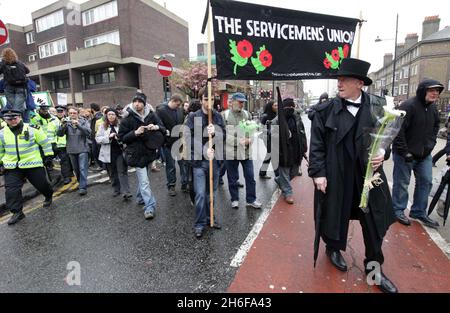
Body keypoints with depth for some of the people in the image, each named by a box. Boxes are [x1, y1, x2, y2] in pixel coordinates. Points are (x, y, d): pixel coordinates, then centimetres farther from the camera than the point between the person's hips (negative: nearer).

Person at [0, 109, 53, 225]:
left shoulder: (32, 129, -8)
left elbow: (45, 142, -1)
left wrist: (48, 156, -2)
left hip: (33, 164, -3)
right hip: (12, 167, 3)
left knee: (42, 184, 8)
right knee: (11, 189, -3)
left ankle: (49, 196, 39)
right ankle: (17, 212, 9)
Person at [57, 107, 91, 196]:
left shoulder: (84, 121, -1)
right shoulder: (67, 123, 4)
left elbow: (88, 132, -16)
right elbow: (60, 134, -6)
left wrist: (78, 124, -28)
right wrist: (63, 125, -25)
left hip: (83, 149, -3)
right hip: (71, 150, 4)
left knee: (83, 168, -9)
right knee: (76, 169, 15)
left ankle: (83, 187, -6)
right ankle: (81, 183, 34)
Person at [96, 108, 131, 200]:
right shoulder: (102, 126, 6)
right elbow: (98, 139, -1)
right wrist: (108, 137, -15)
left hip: (120, 152, -3)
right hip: (109, 153, 3)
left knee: (122, 172, -5)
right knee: (112, 173, 13)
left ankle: (125, 192, -6)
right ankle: (117, 190, 27)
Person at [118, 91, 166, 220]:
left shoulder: (151, 115, 1)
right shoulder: (127, 118, -7)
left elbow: (164, 130, 4)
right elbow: (121, 137, -5)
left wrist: (156, 127, -17)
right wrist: (135, 133, -20)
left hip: (149, 151, 4)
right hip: (136, 154, -4)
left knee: (142, 178, 21)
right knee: (144, 181, -8)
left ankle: (141, 197, 42)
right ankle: (149, 207, -4)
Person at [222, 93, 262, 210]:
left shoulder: (247, 114, 9)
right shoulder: (224, 115, -3)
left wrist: (249, 140, -8)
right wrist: (238, 142, -17)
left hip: (246, 151, 3)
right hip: (231, 152, -3)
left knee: (250, 176, 7)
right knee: (233, 178, 9)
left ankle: (251, 199, 21)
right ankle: (234, 199, 26)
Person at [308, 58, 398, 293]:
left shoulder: (377, 106, 0)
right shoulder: (325, 110, -7)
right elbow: (317, 145, -7)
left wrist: (383, 153, -10)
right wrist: (318, 173, -11)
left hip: (369, 173, 3)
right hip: (336, 175, -2)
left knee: (374, 221, 11)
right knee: (335, 214, 14)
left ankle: (373, 267, 33)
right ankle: (333, 249, 43)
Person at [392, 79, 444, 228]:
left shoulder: (432, 107, 8)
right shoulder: (409, 106, -18)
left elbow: (436, 126, 23)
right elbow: (398, 130, -22)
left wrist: (431, 144, 10)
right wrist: (404, 152, -21)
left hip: (425, 154, 8)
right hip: (405, 154, -8)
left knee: (426, 182, 11)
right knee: (402, 183, 3)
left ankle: (419, 212, 25)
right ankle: (398, 210, 19)